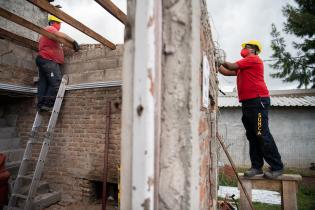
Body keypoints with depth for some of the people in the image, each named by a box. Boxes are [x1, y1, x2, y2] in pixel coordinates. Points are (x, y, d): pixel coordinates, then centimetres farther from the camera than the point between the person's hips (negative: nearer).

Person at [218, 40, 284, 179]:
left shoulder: (253, 59, 0)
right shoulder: (243, 66, 26)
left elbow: (231, 66, -7)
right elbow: (227, 72, 28)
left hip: (258, 100, -9)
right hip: (248, 102, 9)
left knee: (262, 135, -10)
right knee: (252, 136, 6)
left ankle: (277, 167, -1)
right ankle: (257, 167, 11)